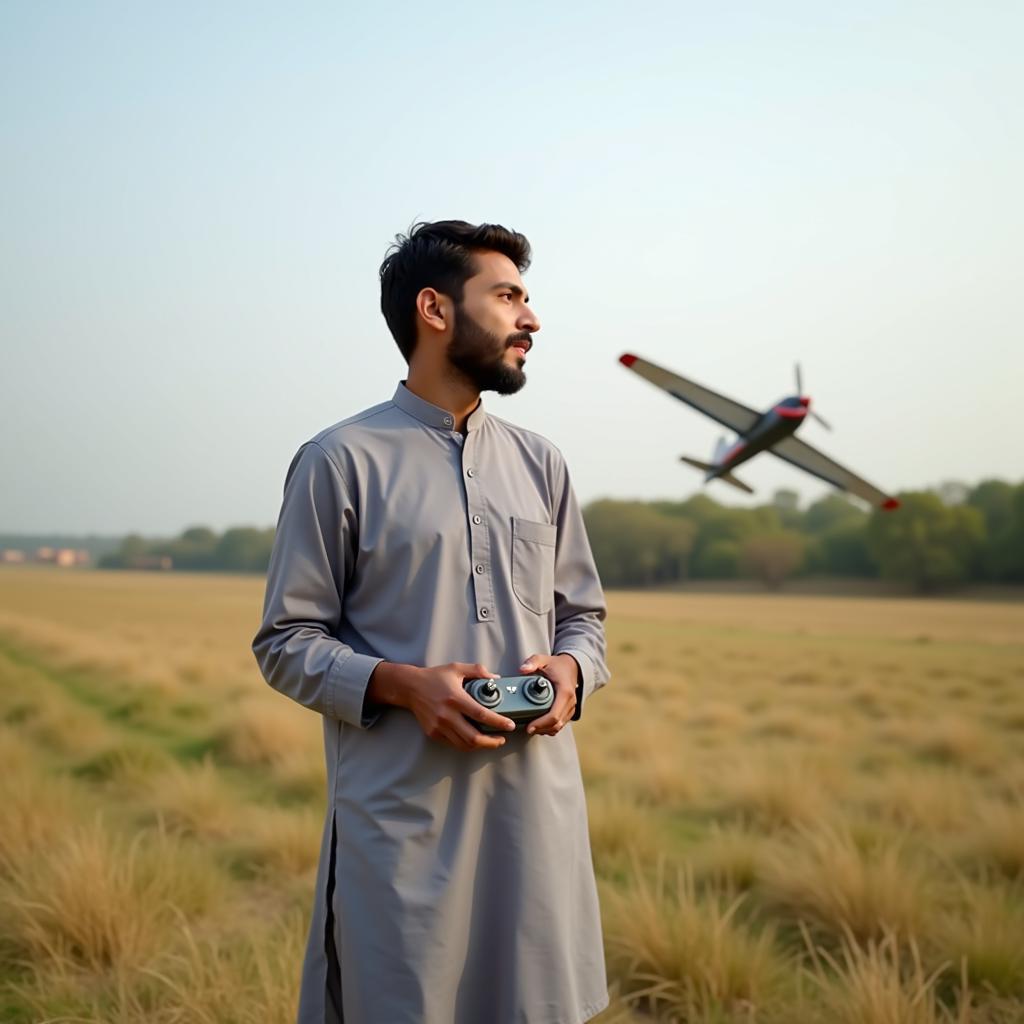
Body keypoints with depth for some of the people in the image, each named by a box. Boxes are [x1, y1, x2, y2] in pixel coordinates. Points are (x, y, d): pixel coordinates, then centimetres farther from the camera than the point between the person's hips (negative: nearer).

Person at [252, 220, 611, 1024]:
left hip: (538, 805, 5)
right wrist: (402, 684, -18)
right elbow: (287, 642, -2)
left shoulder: (541, 464, 12)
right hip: (402, 815, -4)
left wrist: (570, 670, -5)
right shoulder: (340, 461, -4)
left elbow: (583, 615, 17)